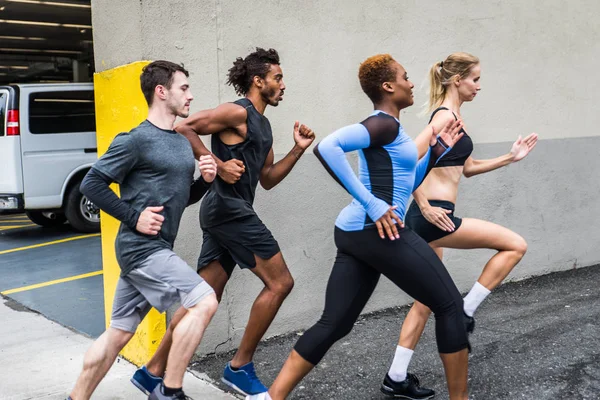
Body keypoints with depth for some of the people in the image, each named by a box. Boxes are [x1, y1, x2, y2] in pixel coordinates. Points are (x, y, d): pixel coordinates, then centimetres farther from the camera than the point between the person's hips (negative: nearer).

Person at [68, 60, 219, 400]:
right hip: (142, 247, -8)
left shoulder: (183, 143, 13)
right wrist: (134, 217, -15)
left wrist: (206, 179, 1)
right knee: (203, 301, -16)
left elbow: (184, 197, 21)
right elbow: (92, 184, -11)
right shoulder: (136, 140, -12)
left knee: (119, 333, 13)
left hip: (155, 250, 8)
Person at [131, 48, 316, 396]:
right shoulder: (238, 112, -9)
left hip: (228, 212, 10)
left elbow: (267, 179, 22)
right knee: (280, 282, -6)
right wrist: (219, 165, -19)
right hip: (228, 208, -10)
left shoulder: (263, 125, 20)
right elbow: (183, 128, -16)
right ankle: (240, 367, 3)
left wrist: (298, 150, 12)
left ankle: (153, 371, 15)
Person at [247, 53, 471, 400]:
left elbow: (404, 185, 29)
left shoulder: (386, 128, 21)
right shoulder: (385, 124, -9)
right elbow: (327, 147, -26)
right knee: (450, 305, 5)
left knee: (334, 324, 8)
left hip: (354, 233, 10)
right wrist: (372, 204, -23)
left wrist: (437, 150, 21)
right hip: (379, 232, -10)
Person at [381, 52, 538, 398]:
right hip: (433, 217, -10)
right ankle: (463, 314, 5)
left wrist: (511, 157, 17)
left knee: (426, 302, 15)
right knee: (515, 245, -1)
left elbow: (468, 168, 24)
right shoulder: (446, 115, -12)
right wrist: (426, 207, -21)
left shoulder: (452, 115, 19)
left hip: (428, 219, 10)